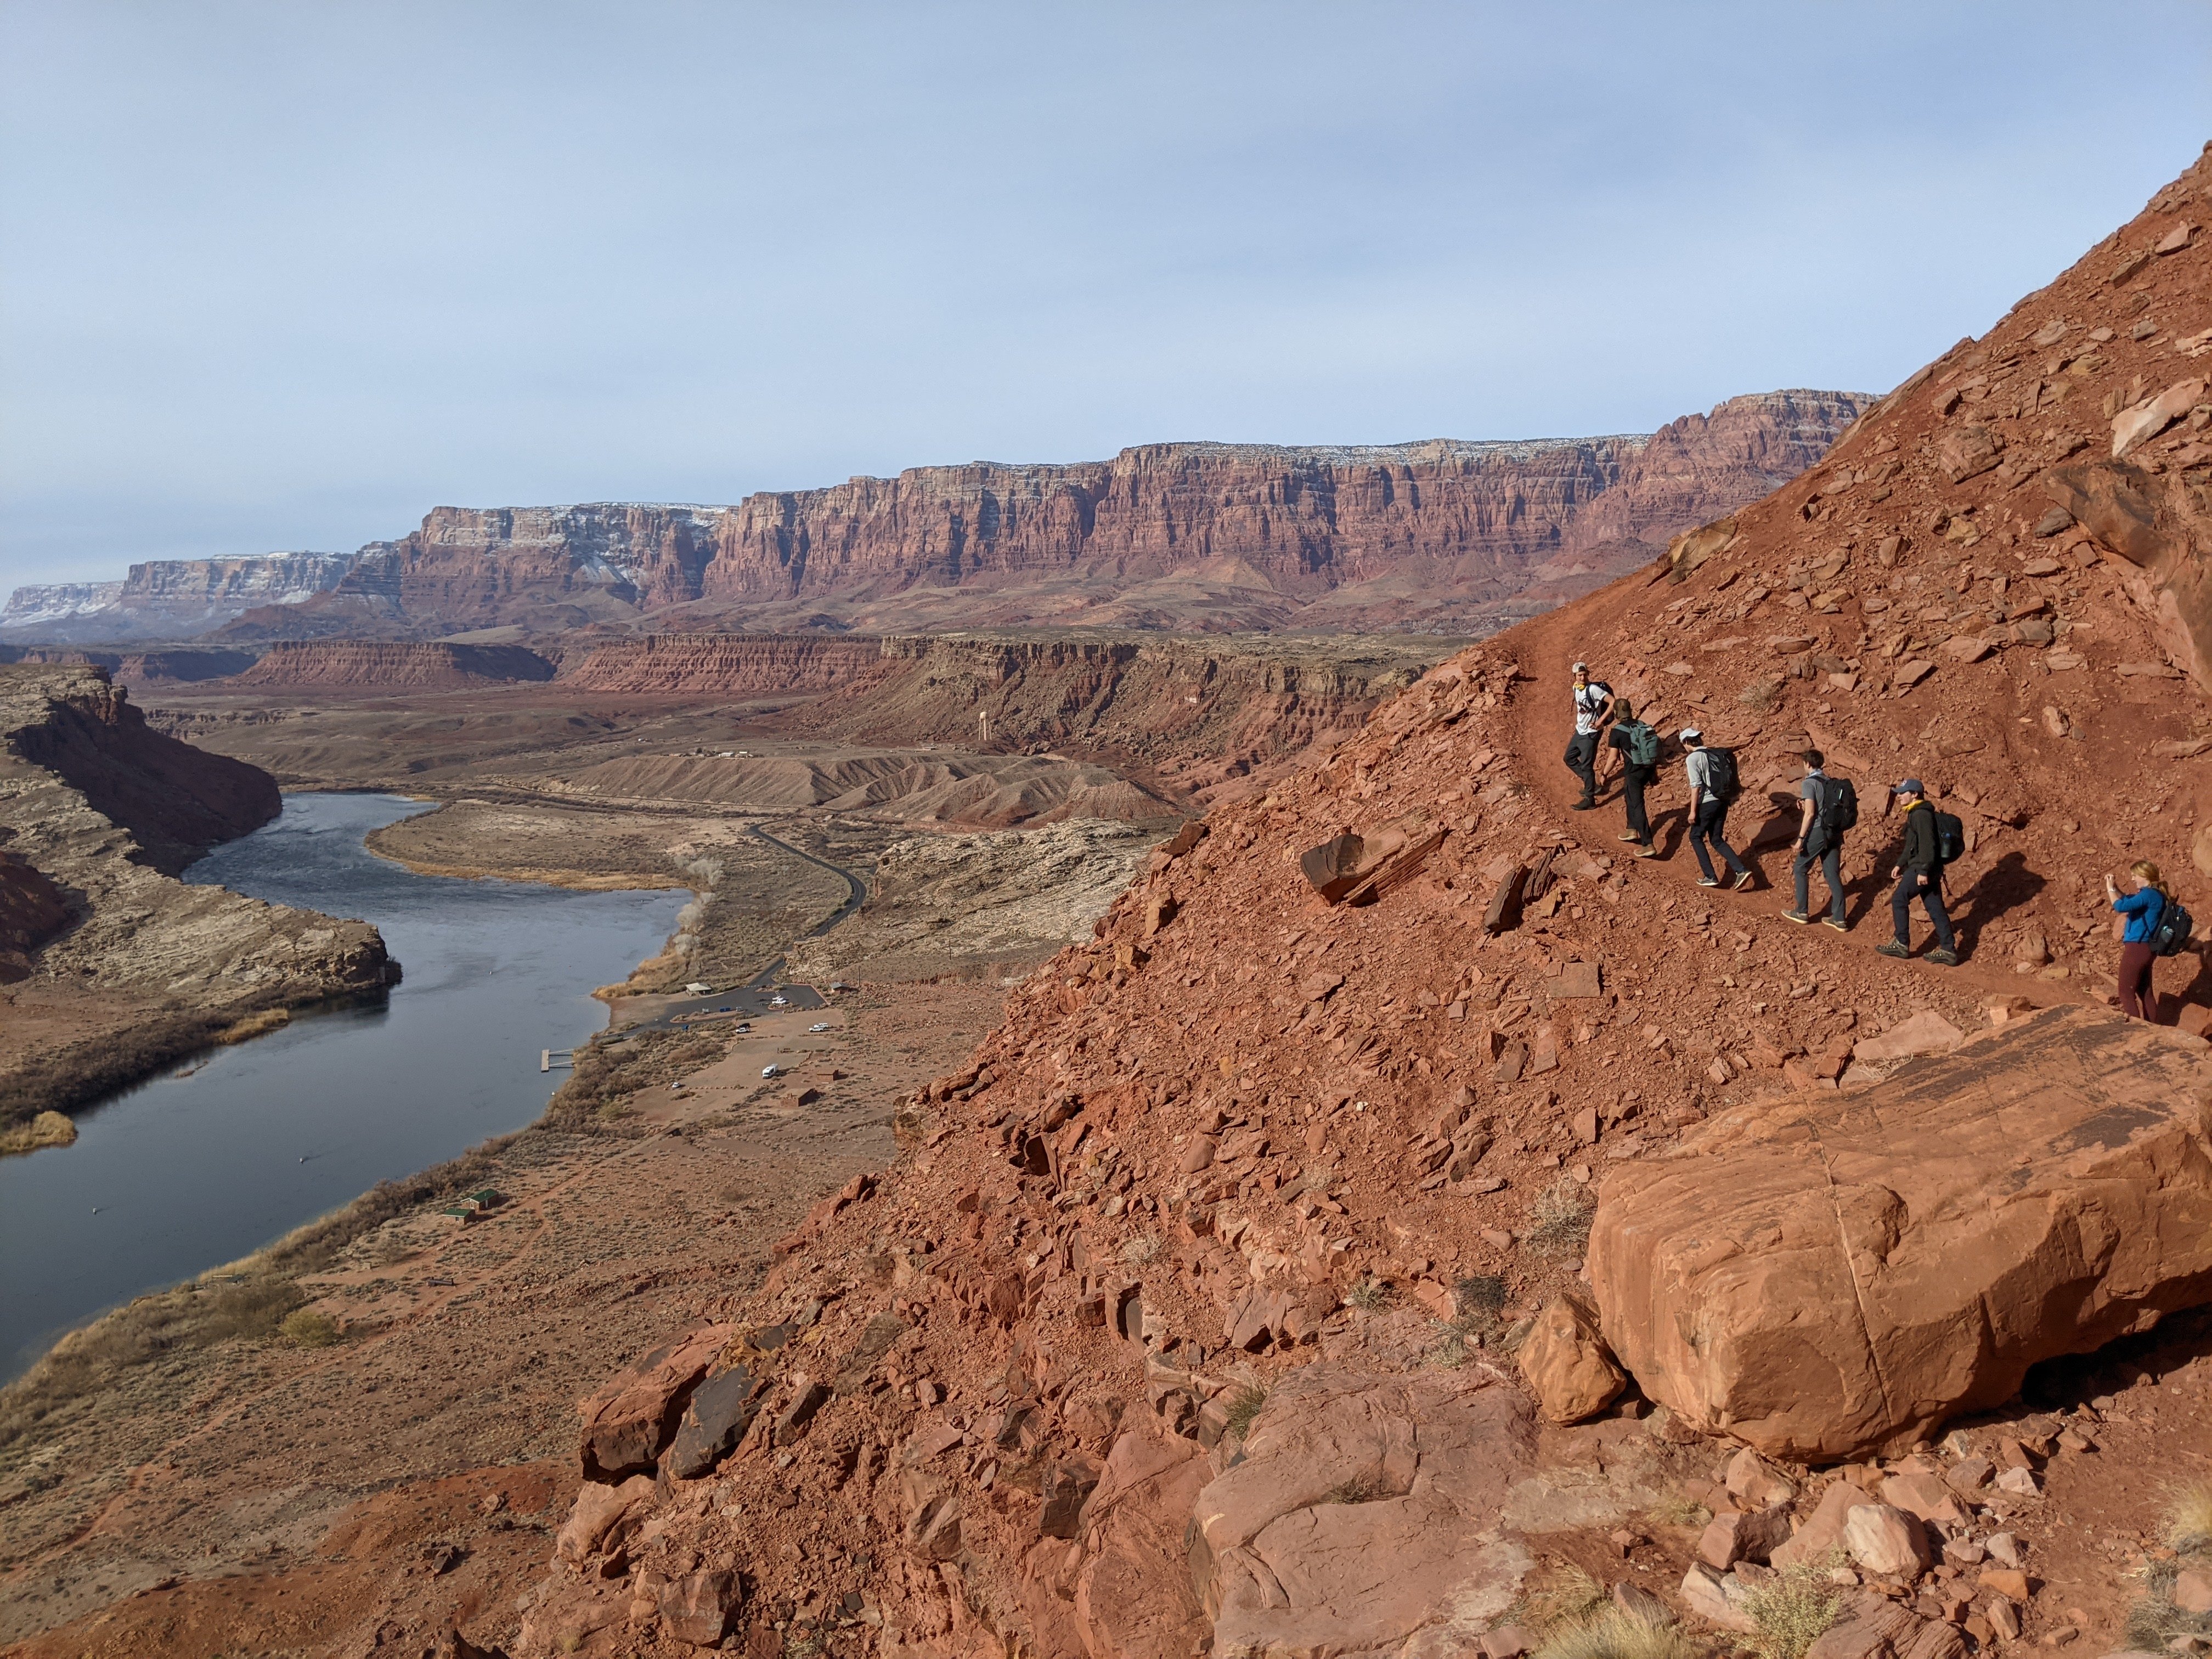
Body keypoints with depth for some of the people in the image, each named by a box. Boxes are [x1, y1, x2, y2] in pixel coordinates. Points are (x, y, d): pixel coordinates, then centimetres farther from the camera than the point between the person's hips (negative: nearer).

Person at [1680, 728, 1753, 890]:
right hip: (1723, 801, 7)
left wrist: (1693, 812, -12)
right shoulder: (1716, 754, 10)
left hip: (1707, 803, -7)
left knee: (1696, 837, 12)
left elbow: (1696, 786, -15)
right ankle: (1741, 870, 3)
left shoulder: (1693, 758, -11)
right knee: (1717, 840, 17)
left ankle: (1710, 877, 10)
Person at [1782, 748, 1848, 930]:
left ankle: (1802, 912, 14)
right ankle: (1839, 918, 8)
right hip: (1834, 832, 7)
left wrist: (1801, 838, -14)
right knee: (1833, 874, 8)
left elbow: (1810, 813, -17)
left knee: (1800, 869, 10)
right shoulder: (1832, 783, 11)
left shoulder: (1809, 783, -10)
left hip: (1817, 832, -7)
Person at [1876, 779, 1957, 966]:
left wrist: (1923, 870, -25)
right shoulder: (1916, 813, 17)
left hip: (1921, 869, -10)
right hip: (1931, 870, 10)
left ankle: (1902, 944, 7)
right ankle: (1948, 950, 10)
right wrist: (1900, 864, 26)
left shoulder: (1921, 815, -16)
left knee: (1899, 900, 0)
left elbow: (1927, 844, -23)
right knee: (1935, 908, 9)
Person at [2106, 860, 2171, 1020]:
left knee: (2126, 992, -3)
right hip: (2148, 949, 10)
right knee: (2145, 991, 17)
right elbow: (2130, 901, 25)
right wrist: (2114, 888, 9)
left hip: (2137, 948, -10)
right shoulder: (2157, 894, 11)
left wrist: (2110, 889, -14)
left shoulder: (2148, 894, -19)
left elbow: (2121, 906, -30)